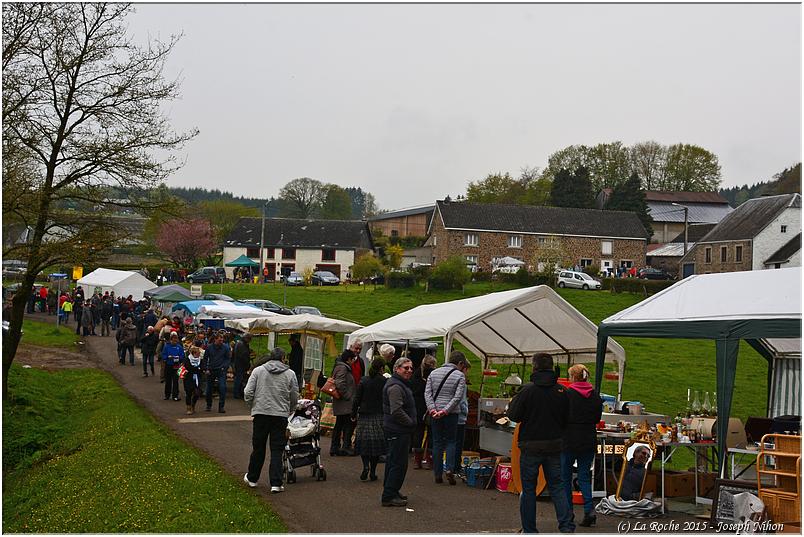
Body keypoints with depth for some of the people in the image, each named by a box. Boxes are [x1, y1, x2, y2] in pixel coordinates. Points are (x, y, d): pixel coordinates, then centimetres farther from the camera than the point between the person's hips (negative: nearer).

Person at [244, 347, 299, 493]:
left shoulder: (258, 371, 2)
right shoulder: (290, 374, 2)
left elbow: (248, 393, -3)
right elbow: (294, 398, 5)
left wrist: (253, 407, 14)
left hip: (261, 413, 1)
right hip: (280, 416, -1)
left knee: (258, 448, 14)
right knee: (277, 450, 4)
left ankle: (252, 478, 27)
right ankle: (276, 483, 1)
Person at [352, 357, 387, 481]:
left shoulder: (363, 381, -1)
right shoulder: (385, 382, -6)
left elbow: (357, 399, 0)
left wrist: (354, 414, 8)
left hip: (364, 416, 1)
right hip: (379, 416, -1)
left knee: (364, 442, 8)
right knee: (377, 443, 6)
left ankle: (366, 466, -13)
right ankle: (373, 472, 6)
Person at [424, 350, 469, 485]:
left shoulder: (433, 373, 9)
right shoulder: (459, 376, -3)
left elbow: (427, 393, 0)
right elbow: (458, 397, -13)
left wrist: (432, 408, -8)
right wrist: (445, 411, -15)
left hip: (434, 413, 3)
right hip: (451, 414, -3)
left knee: (437, 443, 8)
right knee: (451, 441, 9)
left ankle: (438, 474, 9)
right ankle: (449, 469, -8)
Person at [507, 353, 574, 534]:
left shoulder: (528, 390, -13)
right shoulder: (561, 391, -2)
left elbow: (514, 416, -8)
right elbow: (566, 419, 6)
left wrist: (513, 402, 10)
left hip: (531, 446, -3)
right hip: (554, 446, 3)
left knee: (528, 488, 8)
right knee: (557, 486, 12)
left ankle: (529, 530, 14)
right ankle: (566, 525, 0)